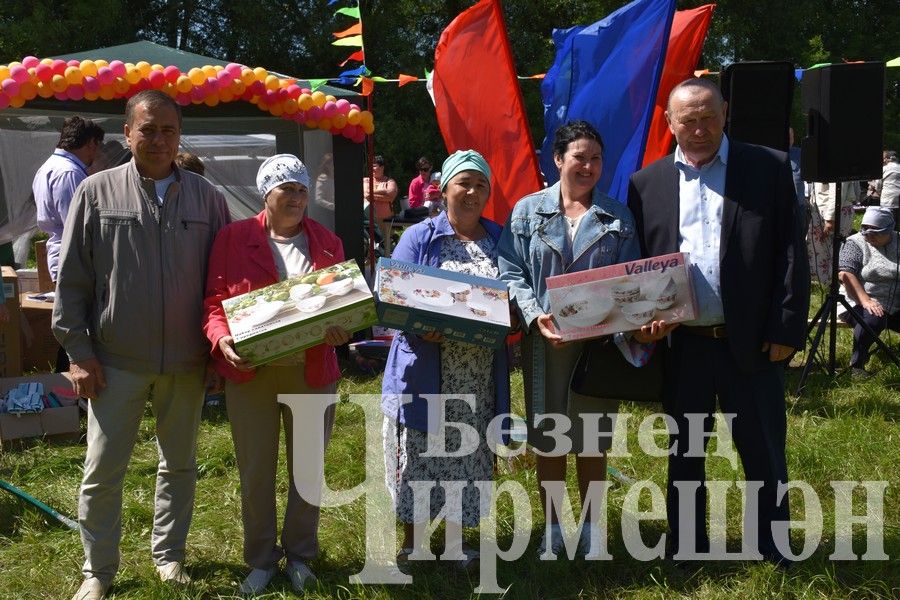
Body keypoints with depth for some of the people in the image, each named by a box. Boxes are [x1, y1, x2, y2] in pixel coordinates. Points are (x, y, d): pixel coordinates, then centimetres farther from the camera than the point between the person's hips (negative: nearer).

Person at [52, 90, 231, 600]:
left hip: (186, 362, 2)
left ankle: (169, 553, 33)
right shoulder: (98, 192, -3)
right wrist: (79, 352, -5)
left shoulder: (206, 197, 2)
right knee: (102, 472, 3)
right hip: (116, 362, -2)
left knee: (180, 464, 15)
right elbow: (72, 280, -1)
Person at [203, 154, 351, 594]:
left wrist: (341, 331, -16)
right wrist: (222, 339, -21)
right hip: (250, 372, -1)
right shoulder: (233, 238, 0)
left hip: (312, 371, 2)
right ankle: (260, 559, 23)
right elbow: (214, 300, -2)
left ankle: (300, 555, 28)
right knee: (255, 470, 7)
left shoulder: (327, 244, 7)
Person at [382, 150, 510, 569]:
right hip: (426, 372, -3)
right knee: (419, 454, 3)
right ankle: (411, 540, 19)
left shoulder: (498, 240, 11)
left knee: (467, 455, 8)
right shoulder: (419, 238, 1)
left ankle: (454, 539, 23)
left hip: (479, 378, 3)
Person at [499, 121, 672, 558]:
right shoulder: (527, 211, 3)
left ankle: (590, 528, 23)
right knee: (547, 438, 7)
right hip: (545, 339, -1)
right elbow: (511, 273, -1)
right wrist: (535, 317, -17)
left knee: (594, 439, 8)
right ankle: (551, 528, 22)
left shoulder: (618, 218, 6)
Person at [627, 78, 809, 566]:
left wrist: (786, 330, -7)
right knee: (683, 453, 14)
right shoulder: (647, 183, 6)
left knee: (764, 452, 8)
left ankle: (774, 549, 25)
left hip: (750, 342, -2)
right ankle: (685, 549, 29)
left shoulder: (770, 169, 1)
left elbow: (790, 254, -2)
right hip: (680, 345, 2)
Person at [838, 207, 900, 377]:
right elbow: (845, 274, -13)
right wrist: (865, 301, -23)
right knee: (872, 319, -34)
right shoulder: (856, 243, 0)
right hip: (864, 304, -3)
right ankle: (857, 364, -13)